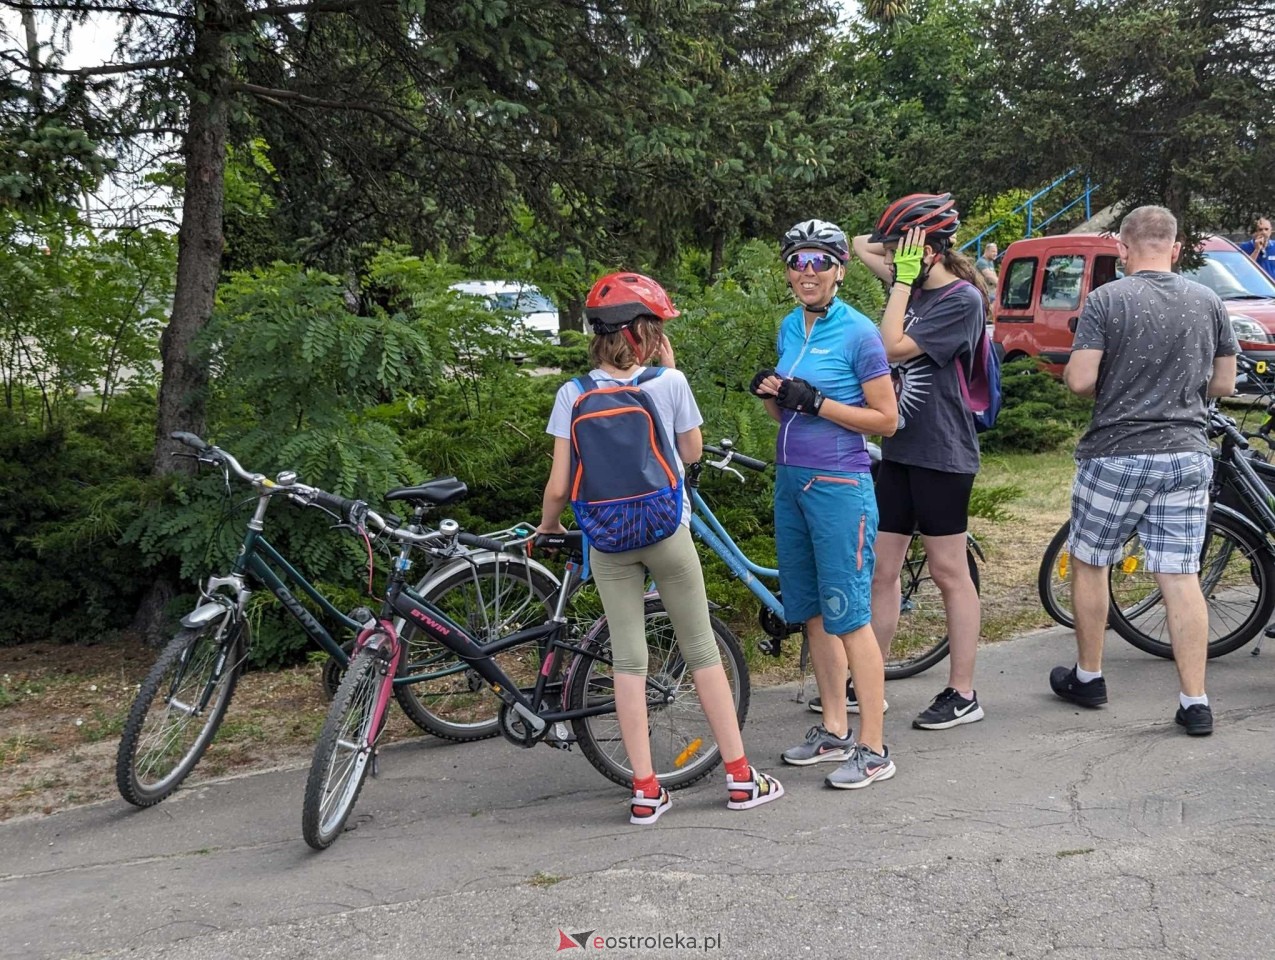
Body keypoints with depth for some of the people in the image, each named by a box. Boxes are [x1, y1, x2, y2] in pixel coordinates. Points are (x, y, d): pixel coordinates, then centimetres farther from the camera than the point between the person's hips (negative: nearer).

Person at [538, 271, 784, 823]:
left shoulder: (574, 394, -4)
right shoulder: (669, 383, -8)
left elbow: (559, 485, -5)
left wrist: (547, 526, 15)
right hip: (667, 530, -1)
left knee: (628, 659, 7)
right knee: (701, 650, 10)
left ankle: (645, 791, 9)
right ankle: (741, 778, 16)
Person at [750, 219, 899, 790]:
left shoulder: (858, 333, -10)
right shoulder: (789, 328, 11)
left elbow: (886, 420, -11)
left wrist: (816, 402, -18)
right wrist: (769, 394, -2)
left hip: (839, 486, -7)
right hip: (790, 481, 8)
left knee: (848, 615, -5)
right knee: (812, 613, 12)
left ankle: (873, 749, 3)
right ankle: (834, 730, 24)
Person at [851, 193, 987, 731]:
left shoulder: (962, 299, -12)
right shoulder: (914, 286, 10)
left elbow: (894, 346, -21)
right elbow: (859, 245, 22)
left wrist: (904, 277, -14)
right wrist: (900, 244, 6)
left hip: (941, 454, -8)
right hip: (898, 449, 8)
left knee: (949, 573, 2)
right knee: (880, 570, 10)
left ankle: (962, 694, 12)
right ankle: (865, 685, 19)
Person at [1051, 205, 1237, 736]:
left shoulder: (1106, 300, -9)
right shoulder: (1208, 302, 4)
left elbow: (1079, 380, -13)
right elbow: (1223, 383, 10)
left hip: (1117, 455, -3)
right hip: (1187, 455, 4)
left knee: (1088, 563, 15)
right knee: (1181, 578, 5)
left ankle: (1087, 677, 26)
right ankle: (1195, 702, 5)